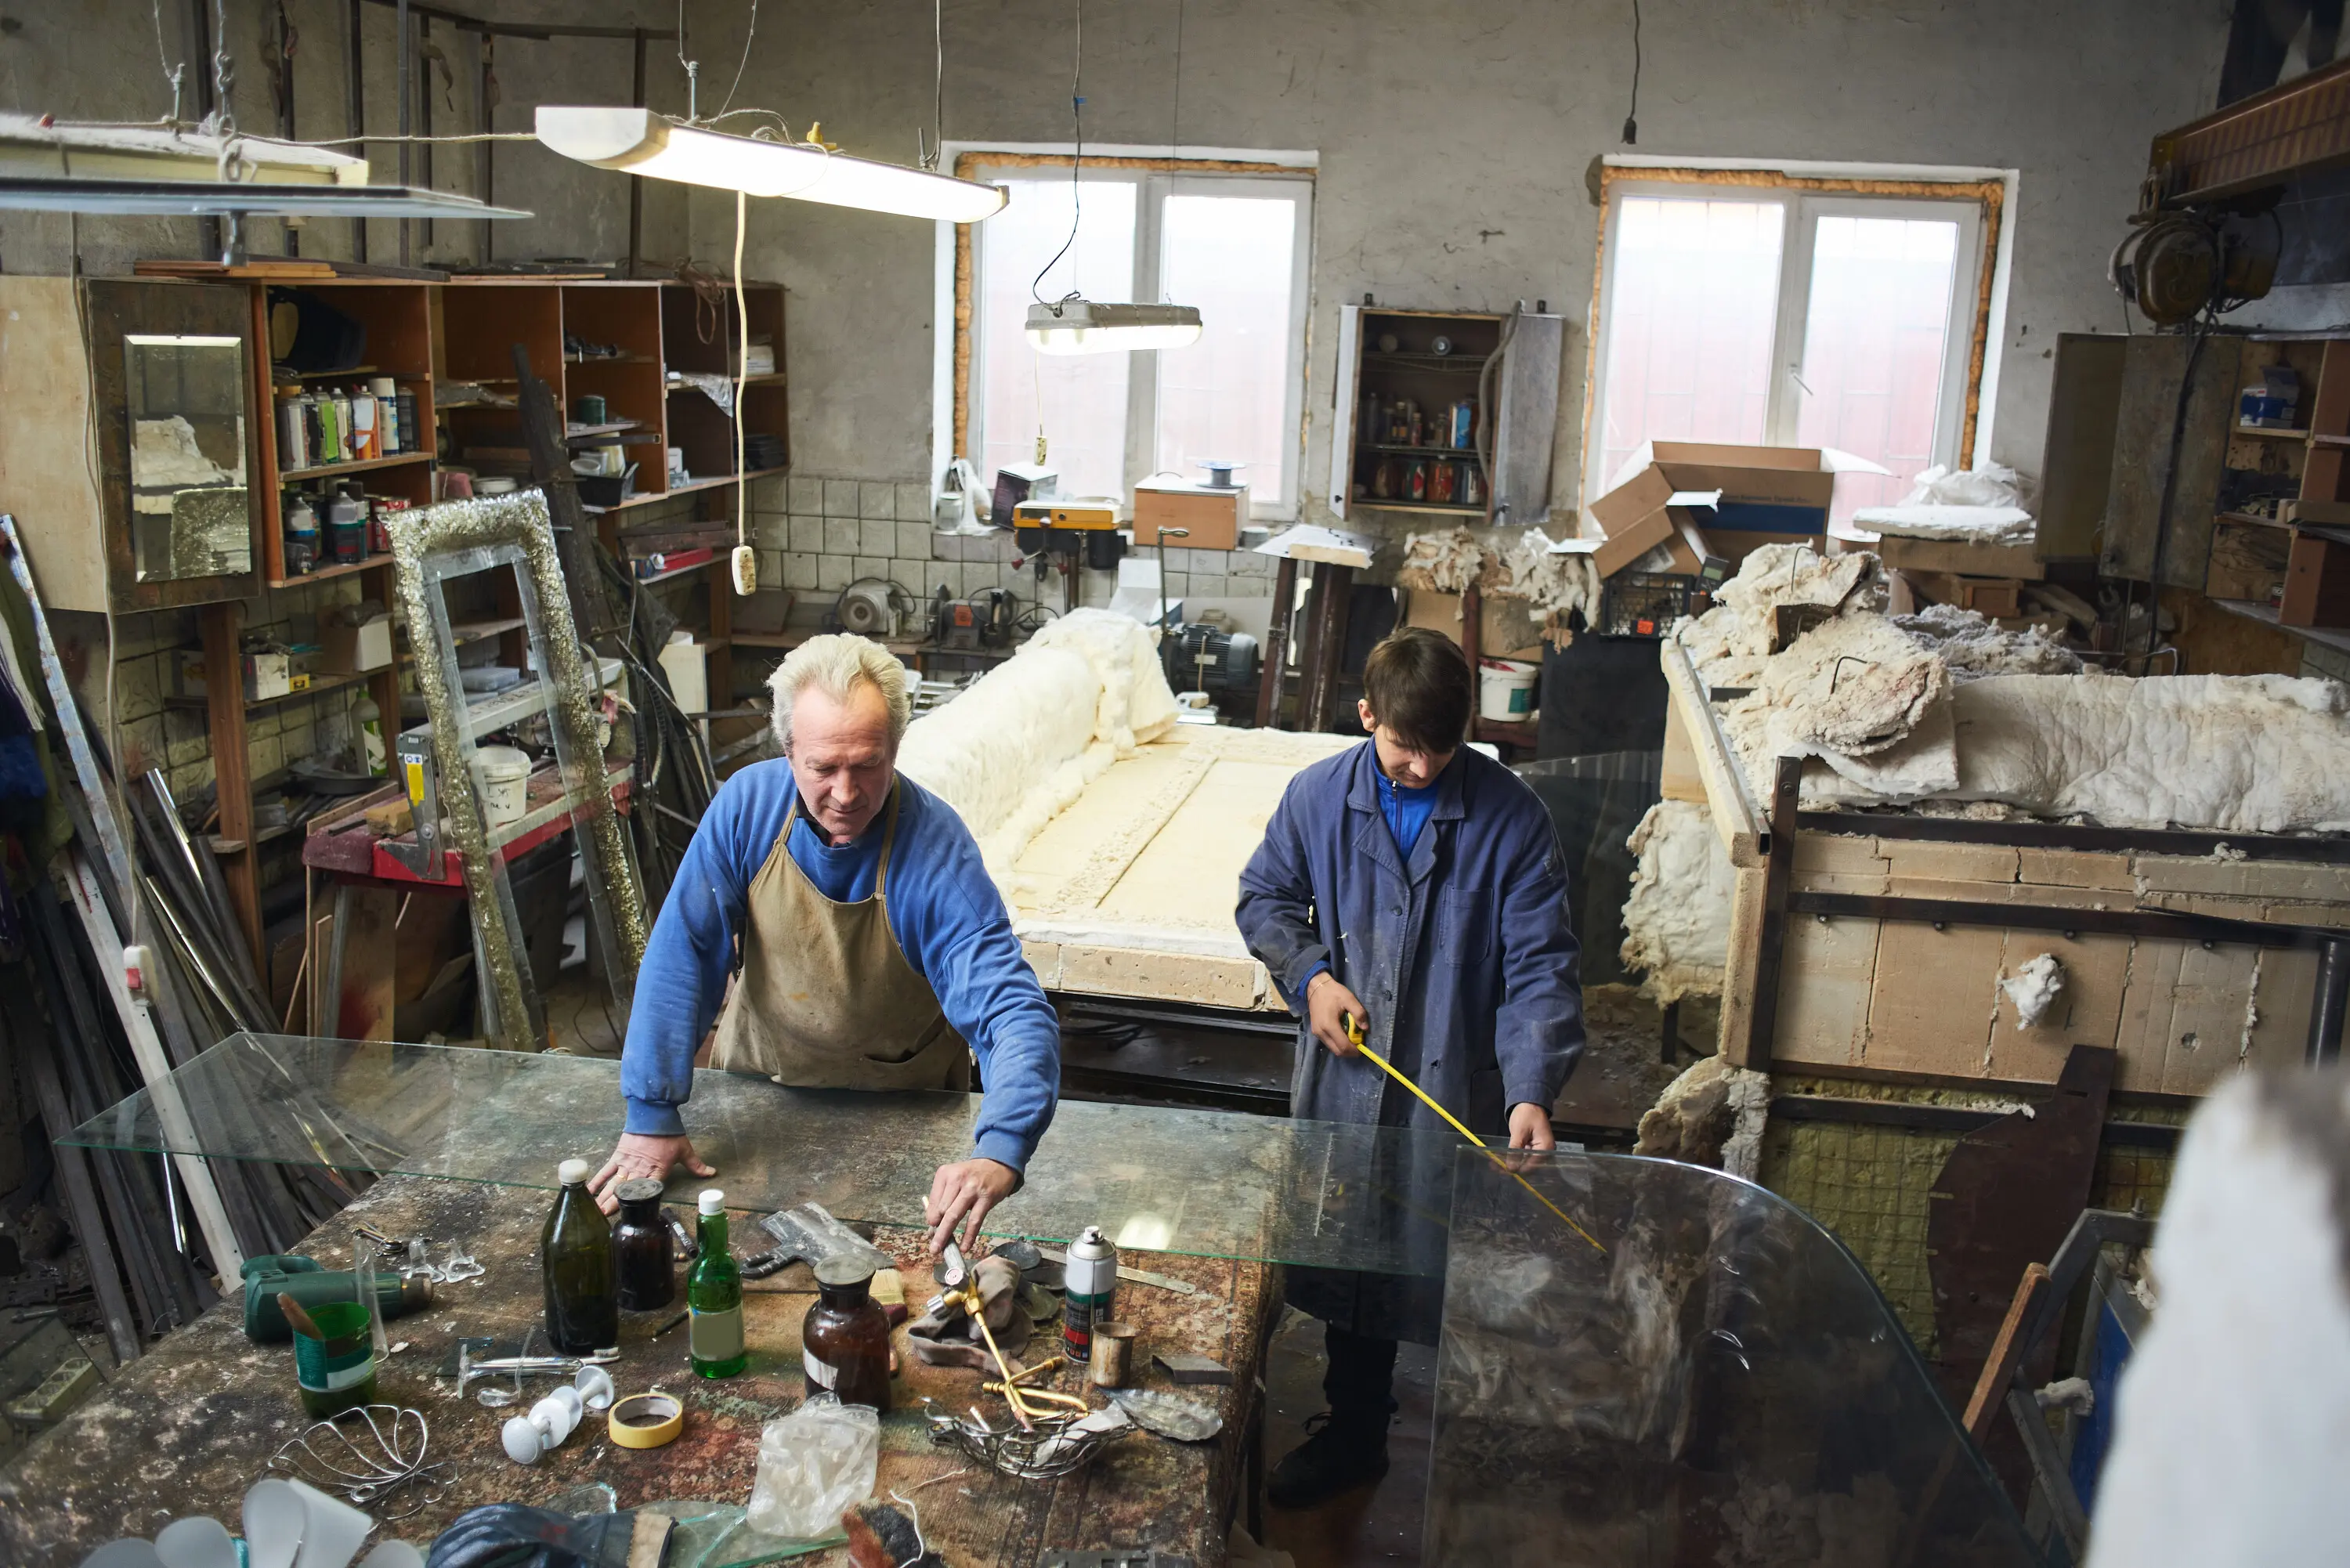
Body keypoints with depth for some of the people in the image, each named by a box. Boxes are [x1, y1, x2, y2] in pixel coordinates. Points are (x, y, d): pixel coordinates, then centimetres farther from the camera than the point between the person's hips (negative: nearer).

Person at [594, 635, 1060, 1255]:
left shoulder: (939, 853, -26)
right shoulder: (748, 804, -17)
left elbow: (1017, 1015, -32)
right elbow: (681, 956, -14)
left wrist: (1000, 1154, -49)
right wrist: (652, 1115, -18)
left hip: (899, 1106, -2)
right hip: (759, 1074, 2)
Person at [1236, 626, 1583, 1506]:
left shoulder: (1510, 817, -12)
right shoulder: (1318, 797, -5)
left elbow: (1540, 966, -13)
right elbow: (1265, 898, 11)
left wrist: (1533, 1093, -24)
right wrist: (1309, 975, -7)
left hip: (1463, 1095, -2)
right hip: (1345, 1088, 3)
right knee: (1350, 1263, 18)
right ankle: (1354, 1431, 40)